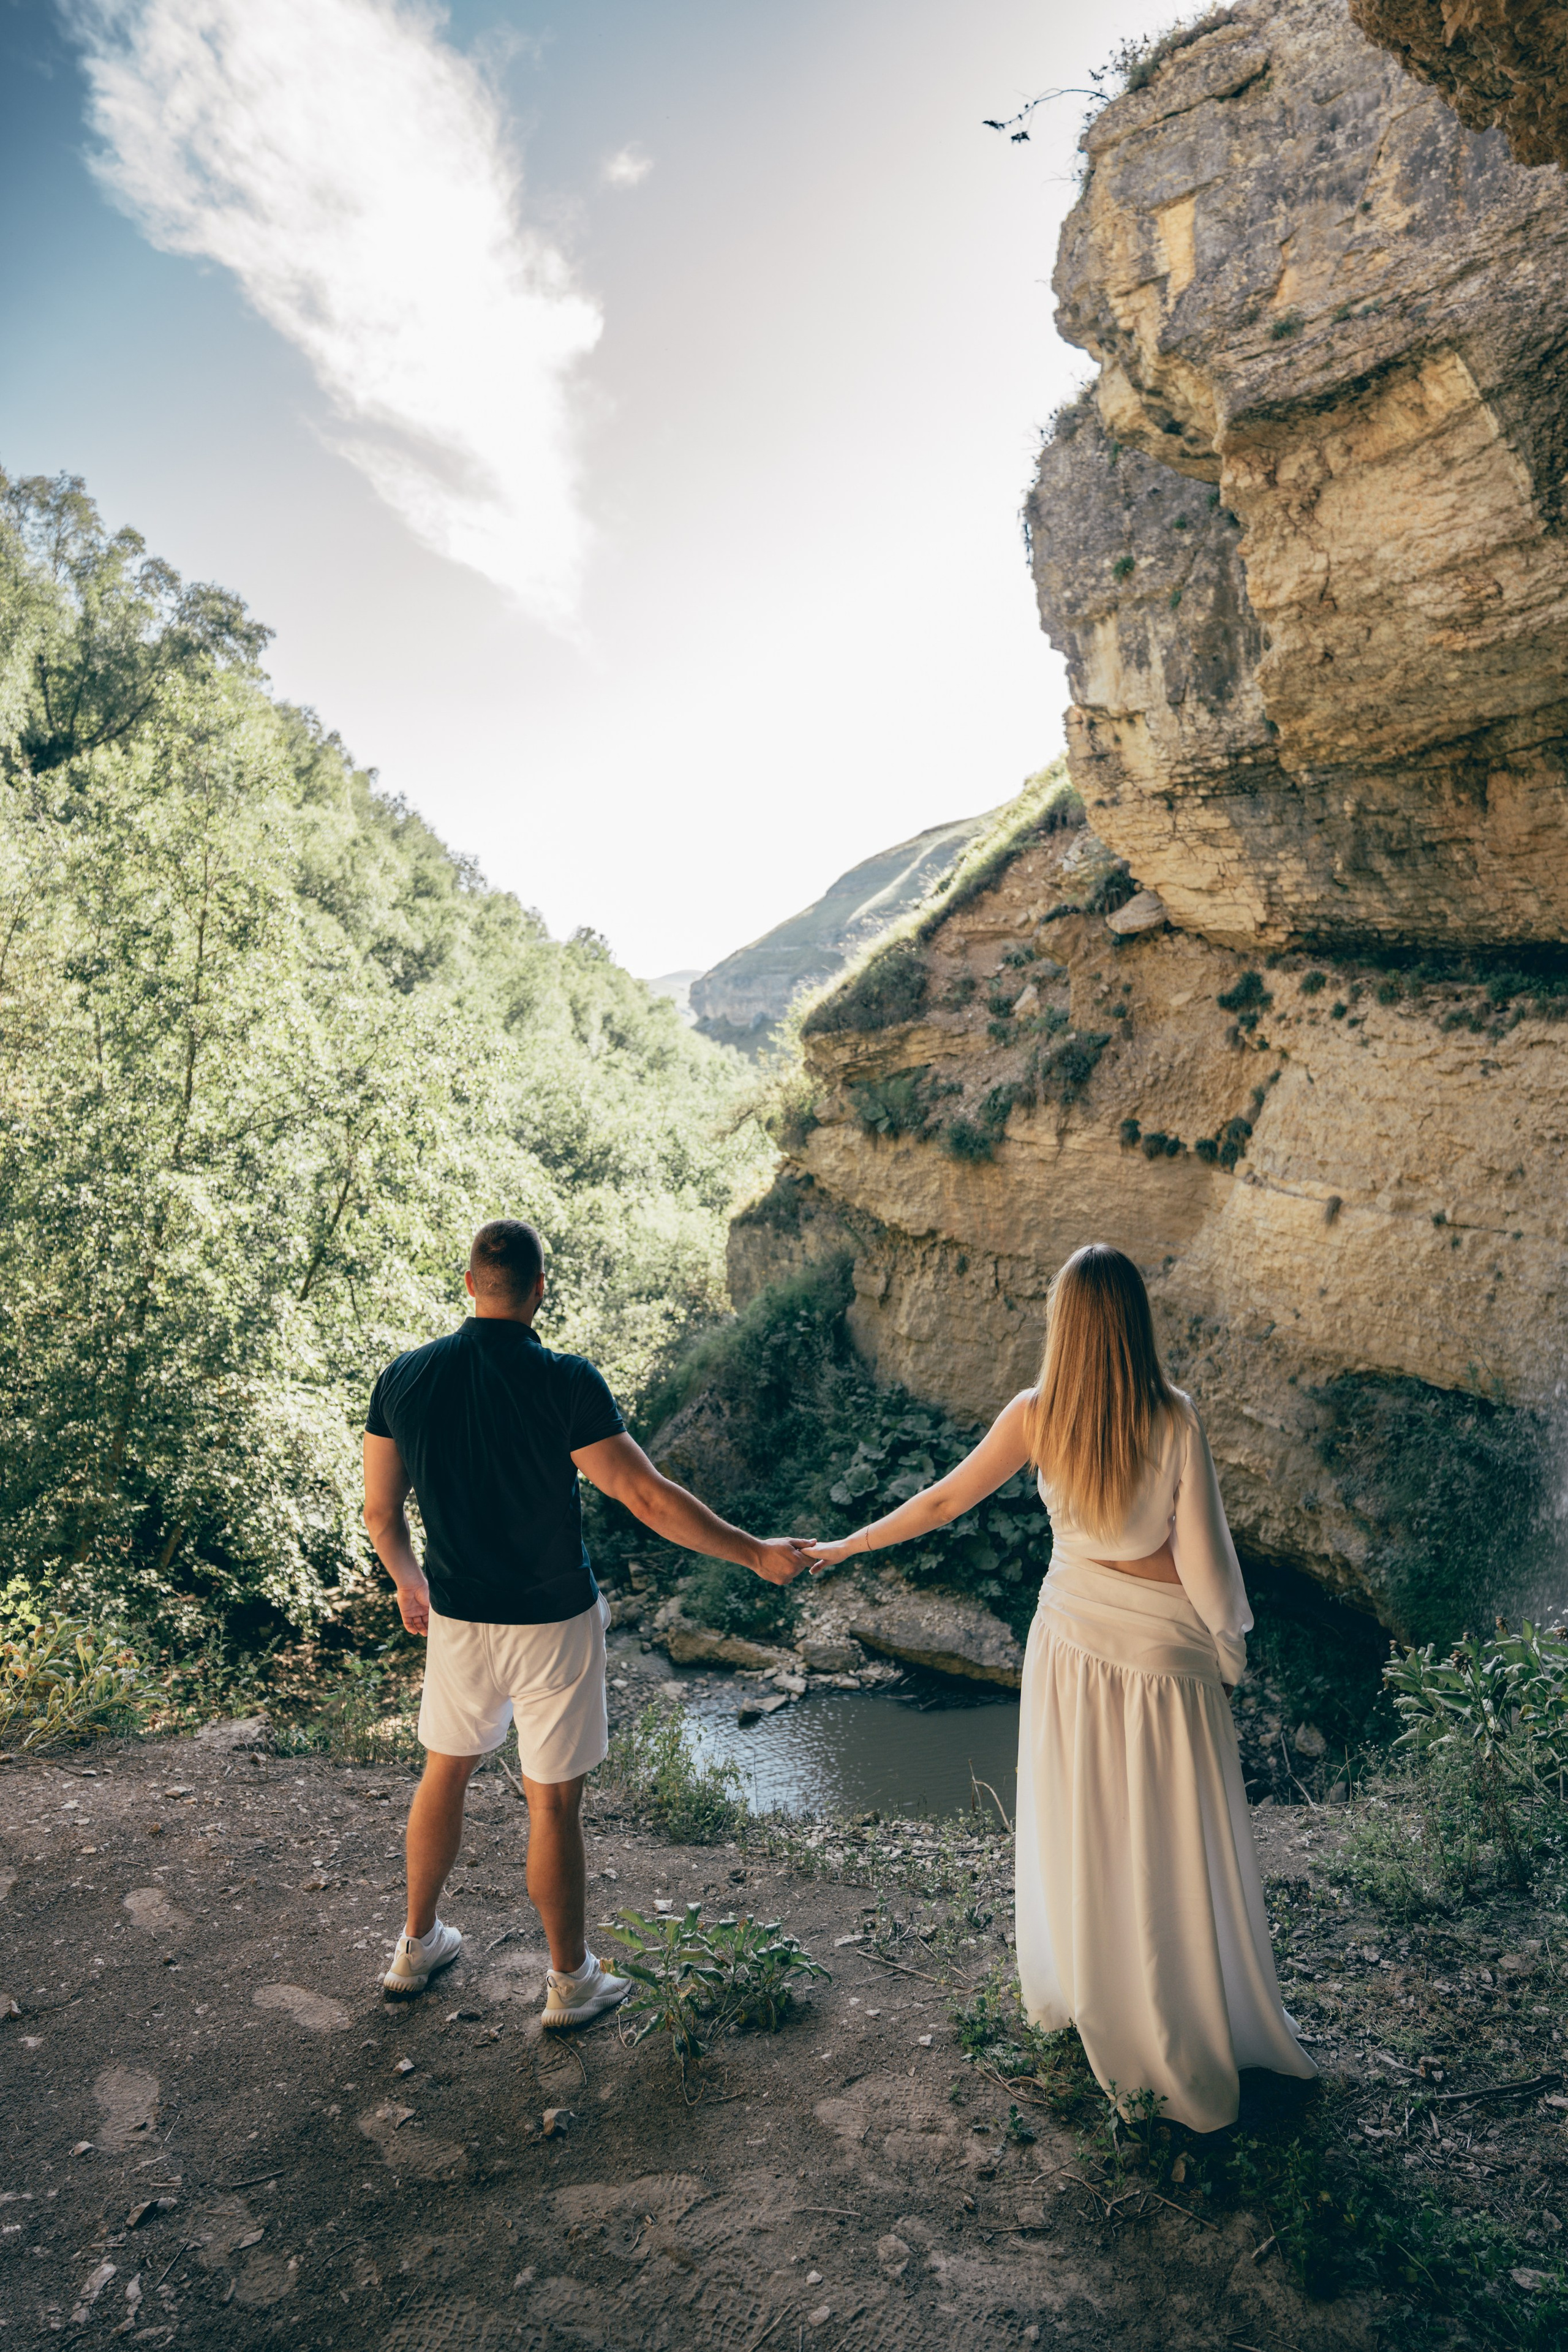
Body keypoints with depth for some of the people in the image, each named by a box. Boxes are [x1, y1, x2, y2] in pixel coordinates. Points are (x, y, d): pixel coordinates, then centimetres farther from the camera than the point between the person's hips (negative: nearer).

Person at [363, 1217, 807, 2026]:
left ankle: (416, 1945, 43)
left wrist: (407, 1581, 22)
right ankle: (569, 1981, 30)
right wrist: (755, 1553, -9)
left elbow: (381, 1512, 2)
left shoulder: (405, 1377, -8)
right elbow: (650, 1499, -20)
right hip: (551, 1625, -4)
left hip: (456, 1619, 4)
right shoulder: (565, 1383, -21)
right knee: (553, 1805, 11)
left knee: (445, 1773, 26)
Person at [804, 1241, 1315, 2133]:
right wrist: (1230, 1650, 4)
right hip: (1162, 1649, -2)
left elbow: (942, 1502, -4)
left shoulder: (1037, 1416, -12)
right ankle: (1199, 2053, 29)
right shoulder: (1174, 1419, -18)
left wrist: (848, 1546, 10)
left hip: (1072, 1641, 2)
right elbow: (1200, 1558, -13)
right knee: (1173, 1850, 12)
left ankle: (1079, 1999, 42)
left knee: (1081, 1832, 20)